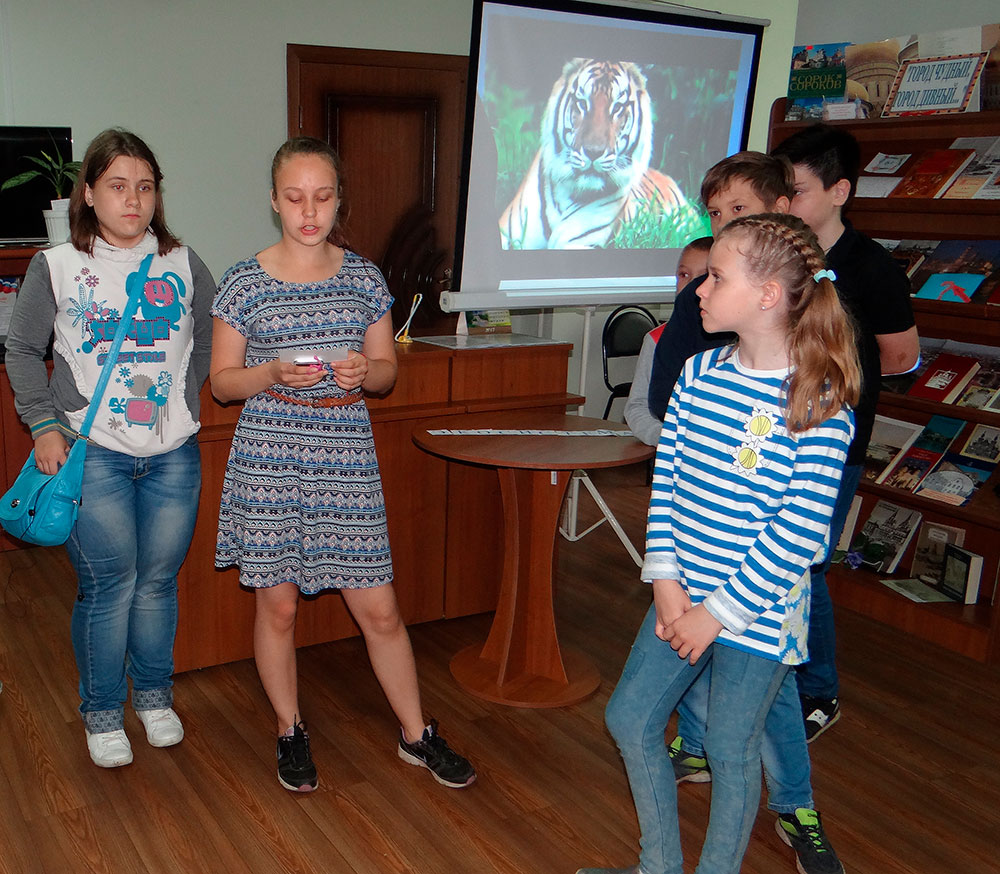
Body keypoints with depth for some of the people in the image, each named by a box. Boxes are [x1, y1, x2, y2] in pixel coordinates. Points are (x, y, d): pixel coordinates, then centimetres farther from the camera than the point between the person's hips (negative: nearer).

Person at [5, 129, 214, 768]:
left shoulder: (184, 264, 6)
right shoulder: (56, 267, 0)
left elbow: (209, 340, 16)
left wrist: (187, 399, 5)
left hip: (173, 455, 2)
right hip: (93, 454, -2)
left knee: (159, 581, 9)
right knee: (107, 585, 0)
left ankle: (154, 696, 31)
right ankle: (102, 713, 20)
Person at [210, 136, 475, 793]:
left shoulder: (365, 279, 5)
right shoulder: (244, 283, 0)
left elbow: (387, 372, 11)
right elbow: (223, 381, 3)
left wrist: (364, 370, -12)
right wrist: (275, 373, -17)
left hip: (346, 459, 1)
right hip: (269, 458, -1)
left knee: (380, 609, 4)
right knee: (278, 607, 9)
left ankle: (417, 735, 24)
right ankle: (292, 733, 32)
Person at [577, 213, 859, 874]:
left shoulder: (820, 404, -17)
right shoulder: (698, 373, 0)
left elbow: (799, 532, -18)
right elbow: (666, 479, 2)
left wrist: (720, 613, -16)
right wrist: (667, 582, -5)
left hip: (759, 609, -6)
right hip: (683, 594, 6)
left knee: (732, 750, 9)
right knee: (630, 720, 13)